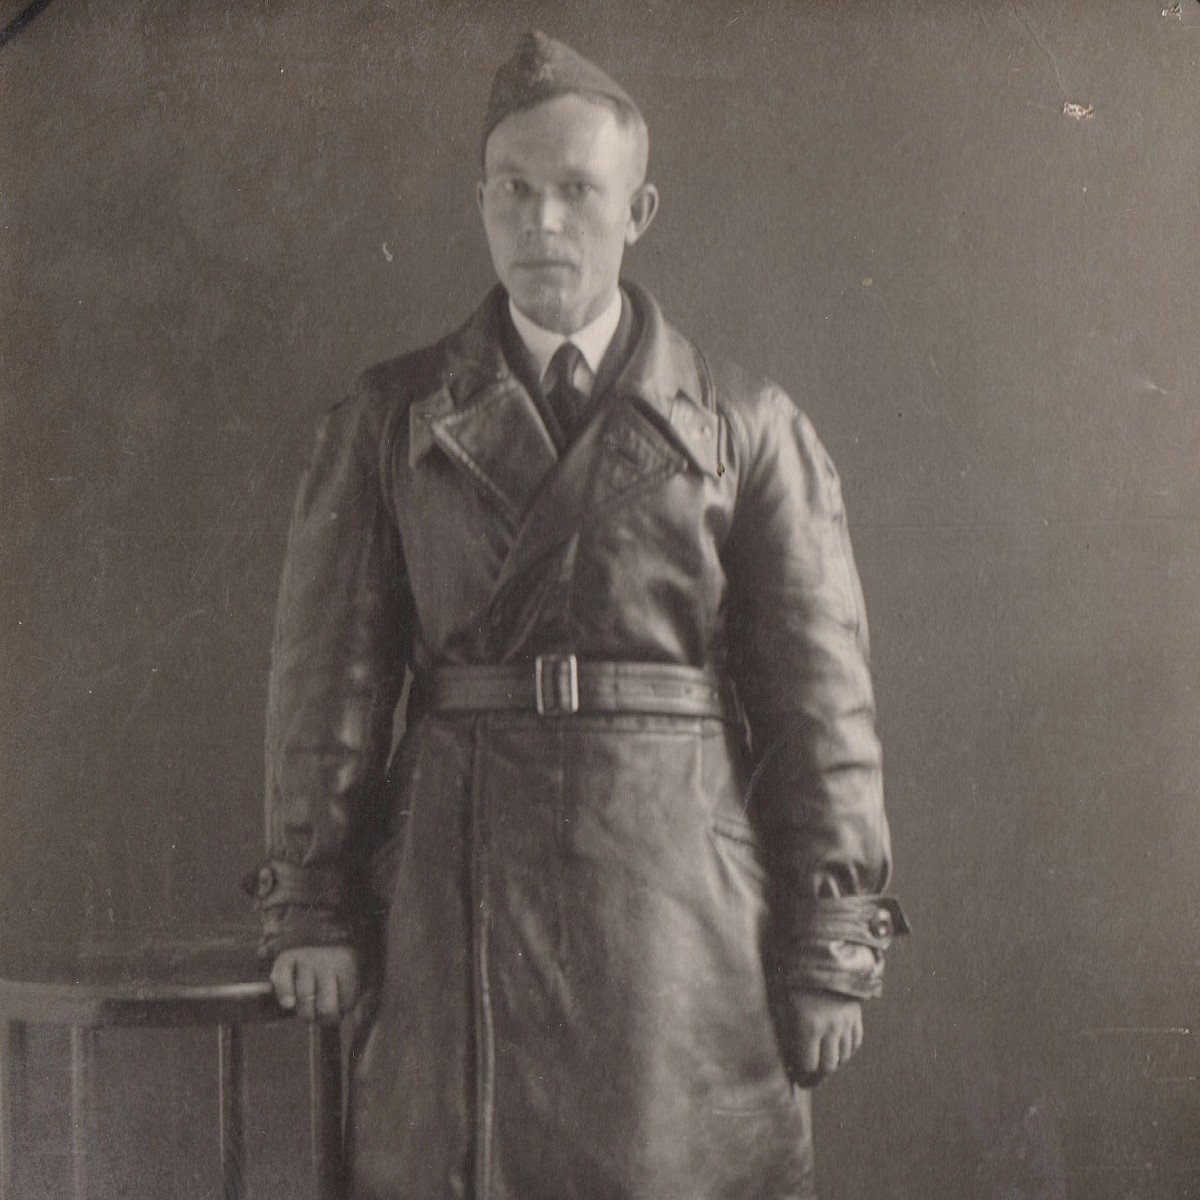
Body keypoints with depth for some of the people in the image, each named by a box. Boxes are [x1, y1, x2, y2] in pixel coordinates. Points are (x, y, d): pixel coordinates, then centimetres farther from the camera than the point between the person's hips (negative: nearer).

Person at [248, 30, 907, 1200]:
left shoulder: (750, 428, 6)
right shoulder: (388, 421, 9)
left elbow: (818, 691, 3)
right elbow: (328, 671, 5)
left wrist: (833, 947, -1)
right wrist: (310, 905, -1)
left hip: (682, 887, 0)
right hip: (460, 878, 1)